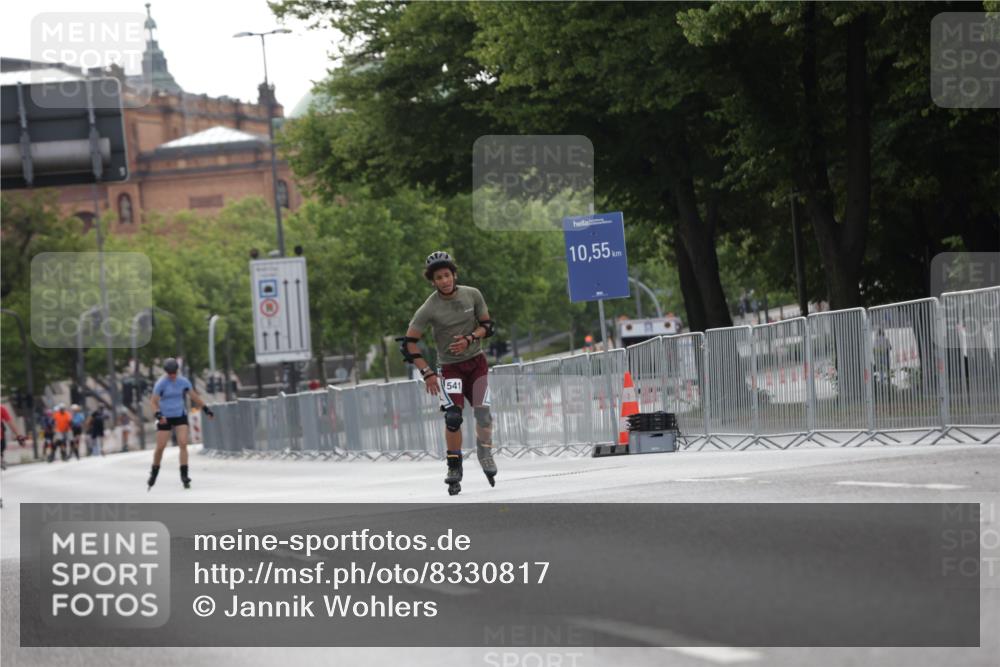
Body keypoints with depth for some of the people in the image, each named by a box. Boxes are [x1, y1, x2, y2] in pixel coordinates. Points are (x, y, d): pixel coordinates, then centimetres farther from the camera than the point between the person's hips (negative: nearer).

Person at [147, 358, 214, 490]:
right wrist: (158, 415, -29)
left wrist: (206, 409, 6)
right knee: (160, 447, -1)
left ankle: (184, 475, -13)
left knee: (183, 444, -13)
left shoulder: (183, 382, -1)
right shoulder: (161, 384, -12)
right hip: (165, 418, -2)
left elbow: (194, 396, 10)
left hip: (180, 416, 2)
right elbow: (154, 402, -12)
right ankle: (154, 473, 22)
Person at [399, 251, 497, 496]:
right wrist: (427, 373, -16)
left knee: (482, 411, -12)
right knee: (453, 416, -18)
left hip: (477, 361, 2)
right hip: (450, 366, -2)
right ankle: (454, 468, -6)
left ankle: (485, 453, 14)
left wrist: (469, 339, -16)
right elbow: (408, 343, -11)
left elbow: (488, 326, 3)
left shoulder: (472, 295, -6)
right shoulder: (429, 308, -14)